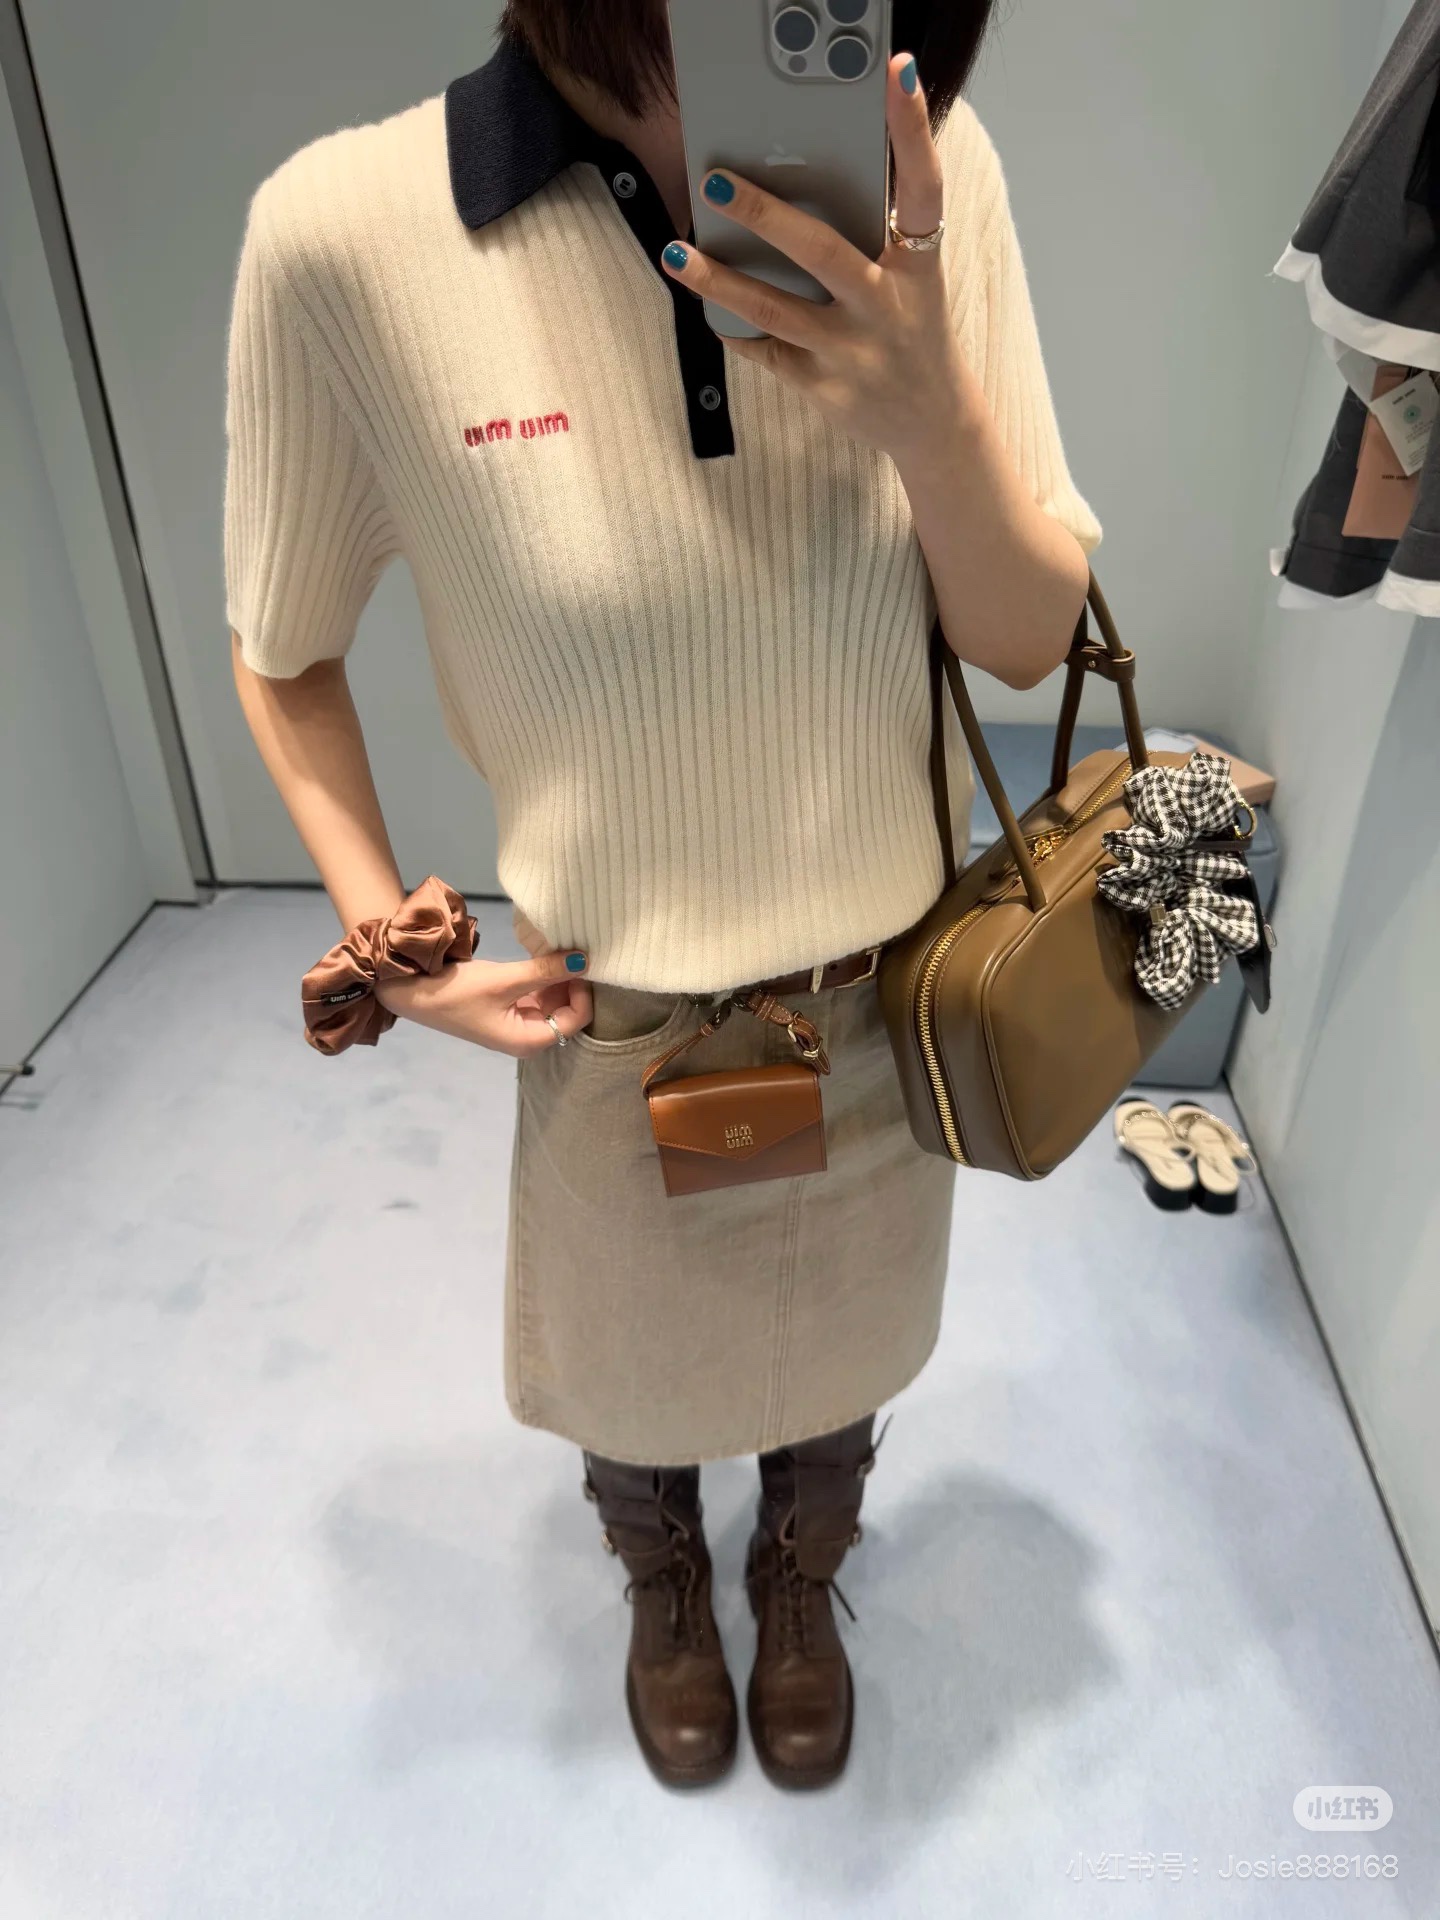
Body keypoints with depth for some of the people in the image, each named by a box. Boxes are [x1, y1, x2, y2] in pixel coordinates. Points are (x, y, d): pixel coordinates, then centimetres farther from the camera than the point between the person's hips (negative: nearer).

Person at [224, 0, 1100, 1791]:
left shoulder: (927, 177, -14)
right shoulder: (349, 233, -20)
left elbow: (1033, 638, -10)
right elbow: (283, 658, -4)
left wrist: (930, 410, -27)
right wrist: (385, 941, -11)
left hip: (887, 995, 2)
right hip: (618, 1030, -1)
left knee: (840, 1358, 28)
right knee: (634, 1376, 27)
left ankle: (799, 1584, 64)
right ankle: (664, 1592, 65)